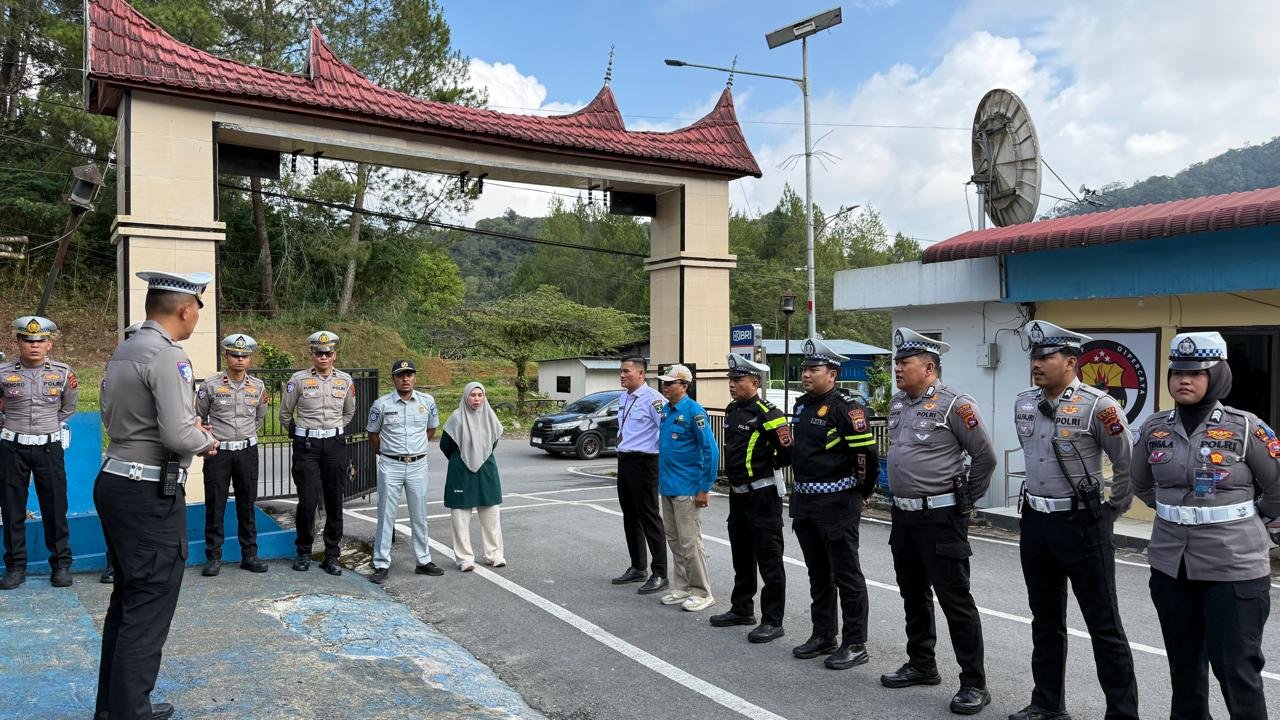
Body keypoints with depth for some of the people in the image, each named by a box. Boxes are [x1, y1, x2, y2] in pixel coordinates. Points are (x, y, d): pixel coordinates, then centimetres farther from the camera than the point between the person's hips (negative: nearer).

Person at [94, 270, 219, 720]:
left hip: (115, 482, 10)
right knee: (149, 609, -1)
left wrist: (189, 426, 12)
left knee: (127, 601, 19)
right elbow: (178, 436, -23)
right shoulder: (167, 355, -18)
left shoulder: (124, 350, 11)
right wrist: (207, 441, -3)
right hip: (150, 495, -10)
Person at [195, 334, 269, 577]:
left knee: (247, 505, 8)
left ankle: (249, 555, 16)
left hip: (247, 451, 2)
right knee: (215, 506, 2)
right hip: (218, 453, -2)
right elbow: (198, 417, 6)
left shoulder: (258, 386, 3)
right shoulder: (210, 385, -5)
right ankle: (213, 558, 12)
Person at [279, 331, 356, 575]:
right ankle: (304, 552, 16)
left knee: (334, 502, 5)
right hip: (306, 446, -2)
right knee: (307, 501, -4)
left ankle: (331, 556, 15)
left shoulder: (345, 381, 4)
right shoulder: (298, 379, -3)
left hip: (335, 445, 2)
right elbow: (285, 414, 9)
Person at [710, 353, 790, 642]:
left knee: (768, 560, -1)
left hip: (762, 495, -9)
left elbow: (786, 455, -13)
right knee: (741, 556, 19)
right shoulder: (732, 410, 9)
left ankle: (772, 621, 7)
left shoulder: (767, 414, -17)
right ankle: (742, 609, 32)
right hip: (737, 493, 9)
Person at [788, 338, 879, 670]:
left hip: (837, 503, -9)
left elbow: (867, 451, -19)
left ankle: (855, 645, 10)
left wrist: (862, 491, -7)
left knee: (846, 575, 0)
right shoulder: (802, 405, 11)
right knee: (818, 574, 17)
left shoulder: (845, 406, -16)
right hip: (805, 501, 9)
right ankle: (823, 637, 29)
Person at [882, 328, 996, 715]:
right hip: (903, 515, 8)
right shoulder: (896, 403, 9)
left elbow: (985, 457, -11)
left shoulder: (954, 405, -14)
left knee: (954, 599, -3)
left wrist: (965, 501, -4)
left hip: (940, 518, -8)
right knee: (913, 594, 17)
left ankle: (974, 683, 7)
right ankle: (921, 665, 32)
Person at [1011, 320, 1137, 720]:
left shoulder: (1097, 406, -15)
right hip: (1035, 523, 7)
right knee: (1045, 620, 16)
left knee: (1103, 625, 2)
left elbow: (1130, 465, -8)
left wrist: (1110, 511, -1)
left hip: (1081, 525, -6)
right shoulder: (1023, 404, 5)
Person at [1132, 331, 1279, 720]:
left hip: (1234, 569, -4)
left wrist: (1245, 523, 6)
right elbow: (1141, 485, 17)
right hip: (1171, 567, 4)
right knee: (1183, 666, 17)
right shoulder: (1154, 429, 1)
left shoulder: (1245, 428, -10)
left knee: (1237, 669, 2)